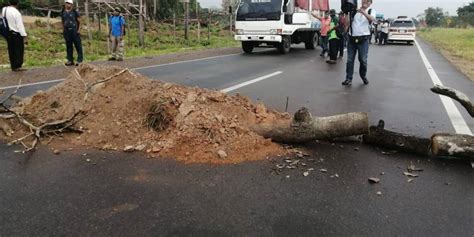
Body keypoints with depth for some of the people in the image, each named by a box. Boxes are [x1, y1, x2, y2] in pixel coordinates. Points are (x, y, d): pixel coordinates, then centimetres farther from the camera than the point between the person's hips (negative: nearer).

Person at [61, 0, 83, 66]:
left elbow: (79, 21, -2)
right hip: (67, 31, 5)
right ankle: (70, 60, 12)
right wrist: (63, 30, 13)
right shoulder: (63, 12, 11)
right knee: (69, 46, 7)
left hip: (74, 30, -4)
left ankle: (80, 60, 1)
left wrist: (79, 30, -10)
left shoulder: (75, 12, -2)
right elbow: (62, 22, 20)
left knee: (78, 45, -4)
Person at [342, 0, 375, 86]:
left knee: (363, 60, 4)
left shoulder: (371, 11, 4)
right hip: (352, 38, 2)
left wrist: (363, 12, -35)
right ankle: (348, 79, 4)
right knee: (350, 60, 0)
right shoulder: (354, 10, 9)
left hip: (363, 39, -2)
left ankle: (363, 76, 25)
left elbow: (372, 19, -18)